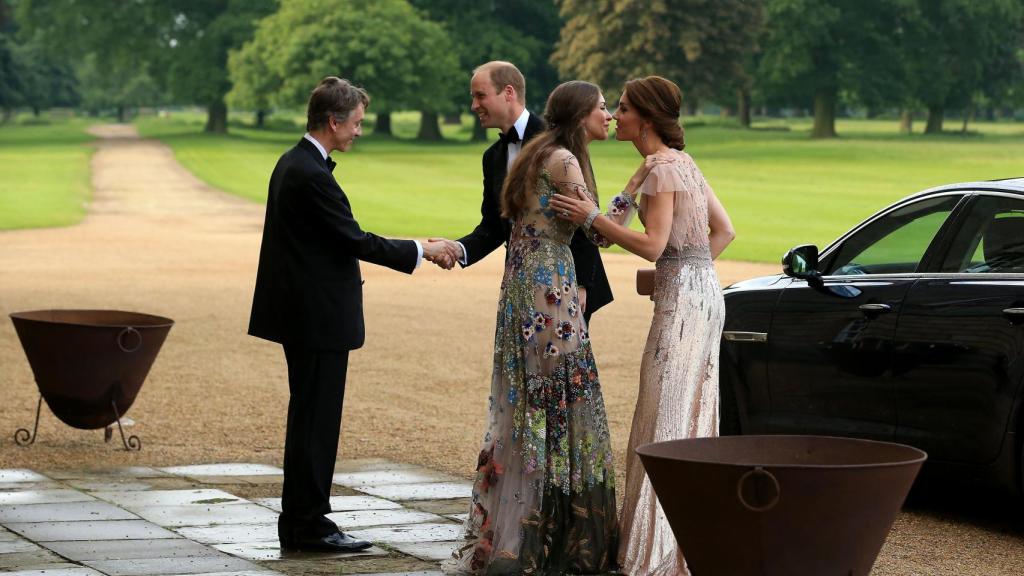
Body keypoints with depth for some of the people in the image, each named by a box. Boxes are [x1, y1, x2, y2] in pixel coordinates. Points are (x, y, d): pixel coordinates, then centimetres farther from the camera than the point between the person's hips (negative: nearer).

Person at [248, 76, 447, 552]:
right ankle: (308, 525, 2)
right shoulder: (311, 175, -20)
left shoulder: (293, 164, 12)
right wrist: (420, 251, -10)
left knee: (311, 419, 15)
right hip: (319, 317, -11)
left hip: (304, 312, 11)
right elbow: (356, 241, -19)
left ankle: (299, 521, 20)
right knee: (315, 420, -4)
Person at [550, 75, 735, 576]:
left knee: (668, 419, -5)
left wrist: (593, 219, -15)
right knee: (691, 416, 14)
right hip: (701, 292, 10)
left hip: (682, 298, -10)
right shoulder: (681, 162, 15)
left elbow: (652, 245, -20)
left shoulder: (661, 168, -14)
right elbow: (723, 230, 17)